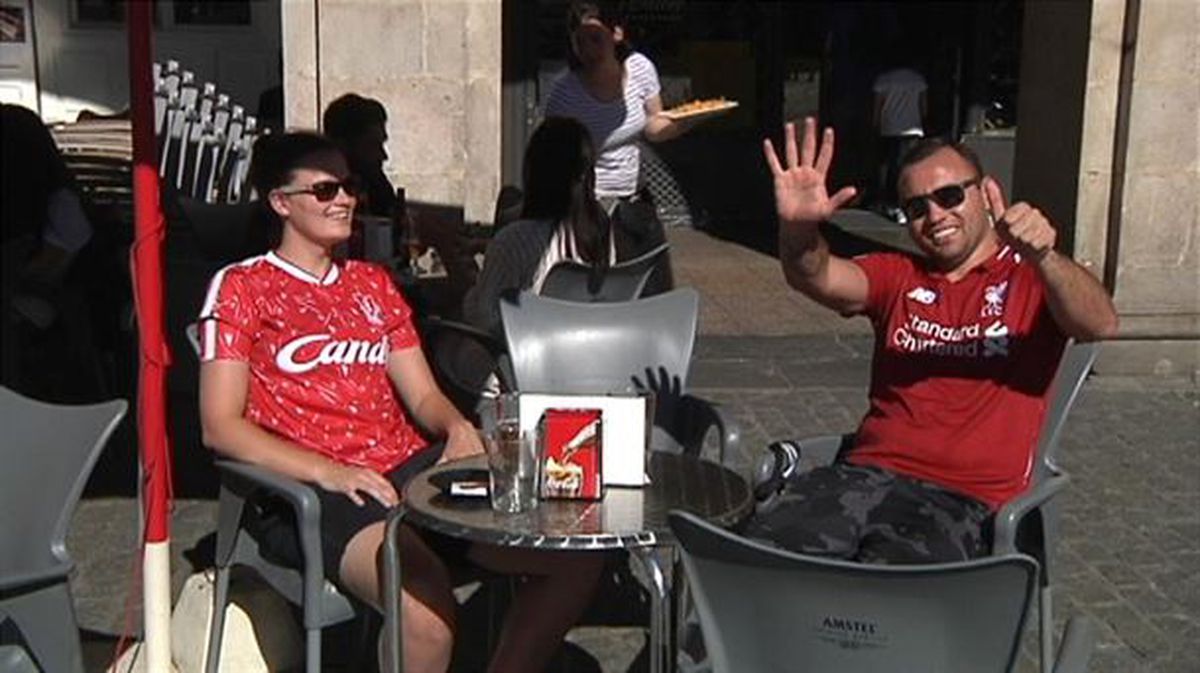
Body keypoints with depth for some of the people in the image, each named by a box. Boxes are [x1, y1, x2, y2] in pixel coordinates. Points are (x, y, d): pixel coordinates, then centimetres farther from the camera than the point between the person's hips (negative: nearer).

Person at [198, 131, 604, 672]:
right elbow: (220, 427, -4)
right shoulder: (241, 288, 4)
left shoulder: (373, 283, 23)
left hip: (414, 466, 6)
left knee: (576, 554, -15)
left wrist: (458, 428, -4)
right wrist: (326, 471, -17)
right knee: (429, 616, -36)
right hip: (326, 493, -6)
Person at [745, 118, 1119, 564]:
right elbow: (818, 278, 1)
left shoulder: (1036, 277, 11)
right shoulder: (897, 277, 21)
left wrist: (1042, 257, -30)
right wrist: (798, 227, -23)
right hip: (867, 473, 3)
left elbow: (1101, 326, -10)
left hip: (965, 498, -3)